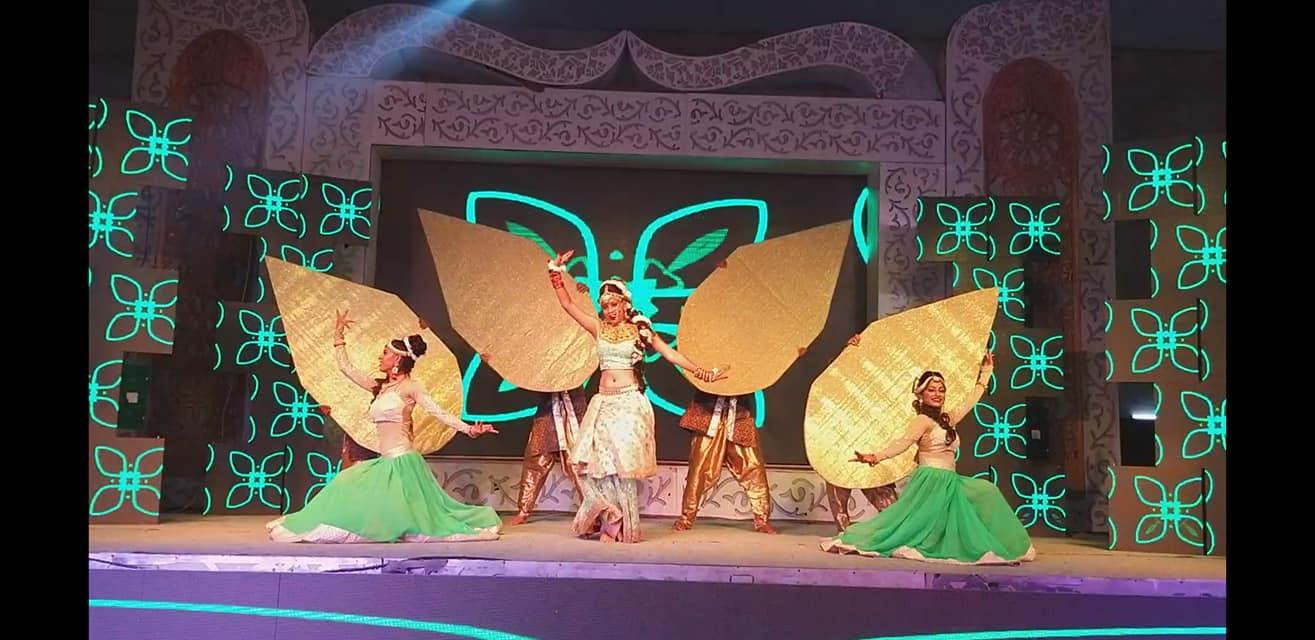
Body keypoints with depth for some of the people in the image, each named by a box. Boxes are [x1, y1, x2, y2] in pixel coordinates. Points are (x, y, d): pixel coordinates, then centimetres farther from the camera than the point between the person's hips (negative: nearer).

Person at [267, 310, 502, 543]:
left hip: (403, 461, -7)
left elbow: (437, 412, -13)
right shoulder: (379, 387, 14)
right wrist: (339, 335, 22)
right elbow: (345, 367, 21)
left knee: (405, 512, -6)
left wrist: (468, 429, -24)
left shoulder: (410, 387, -5)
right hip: (385, 462, 7)